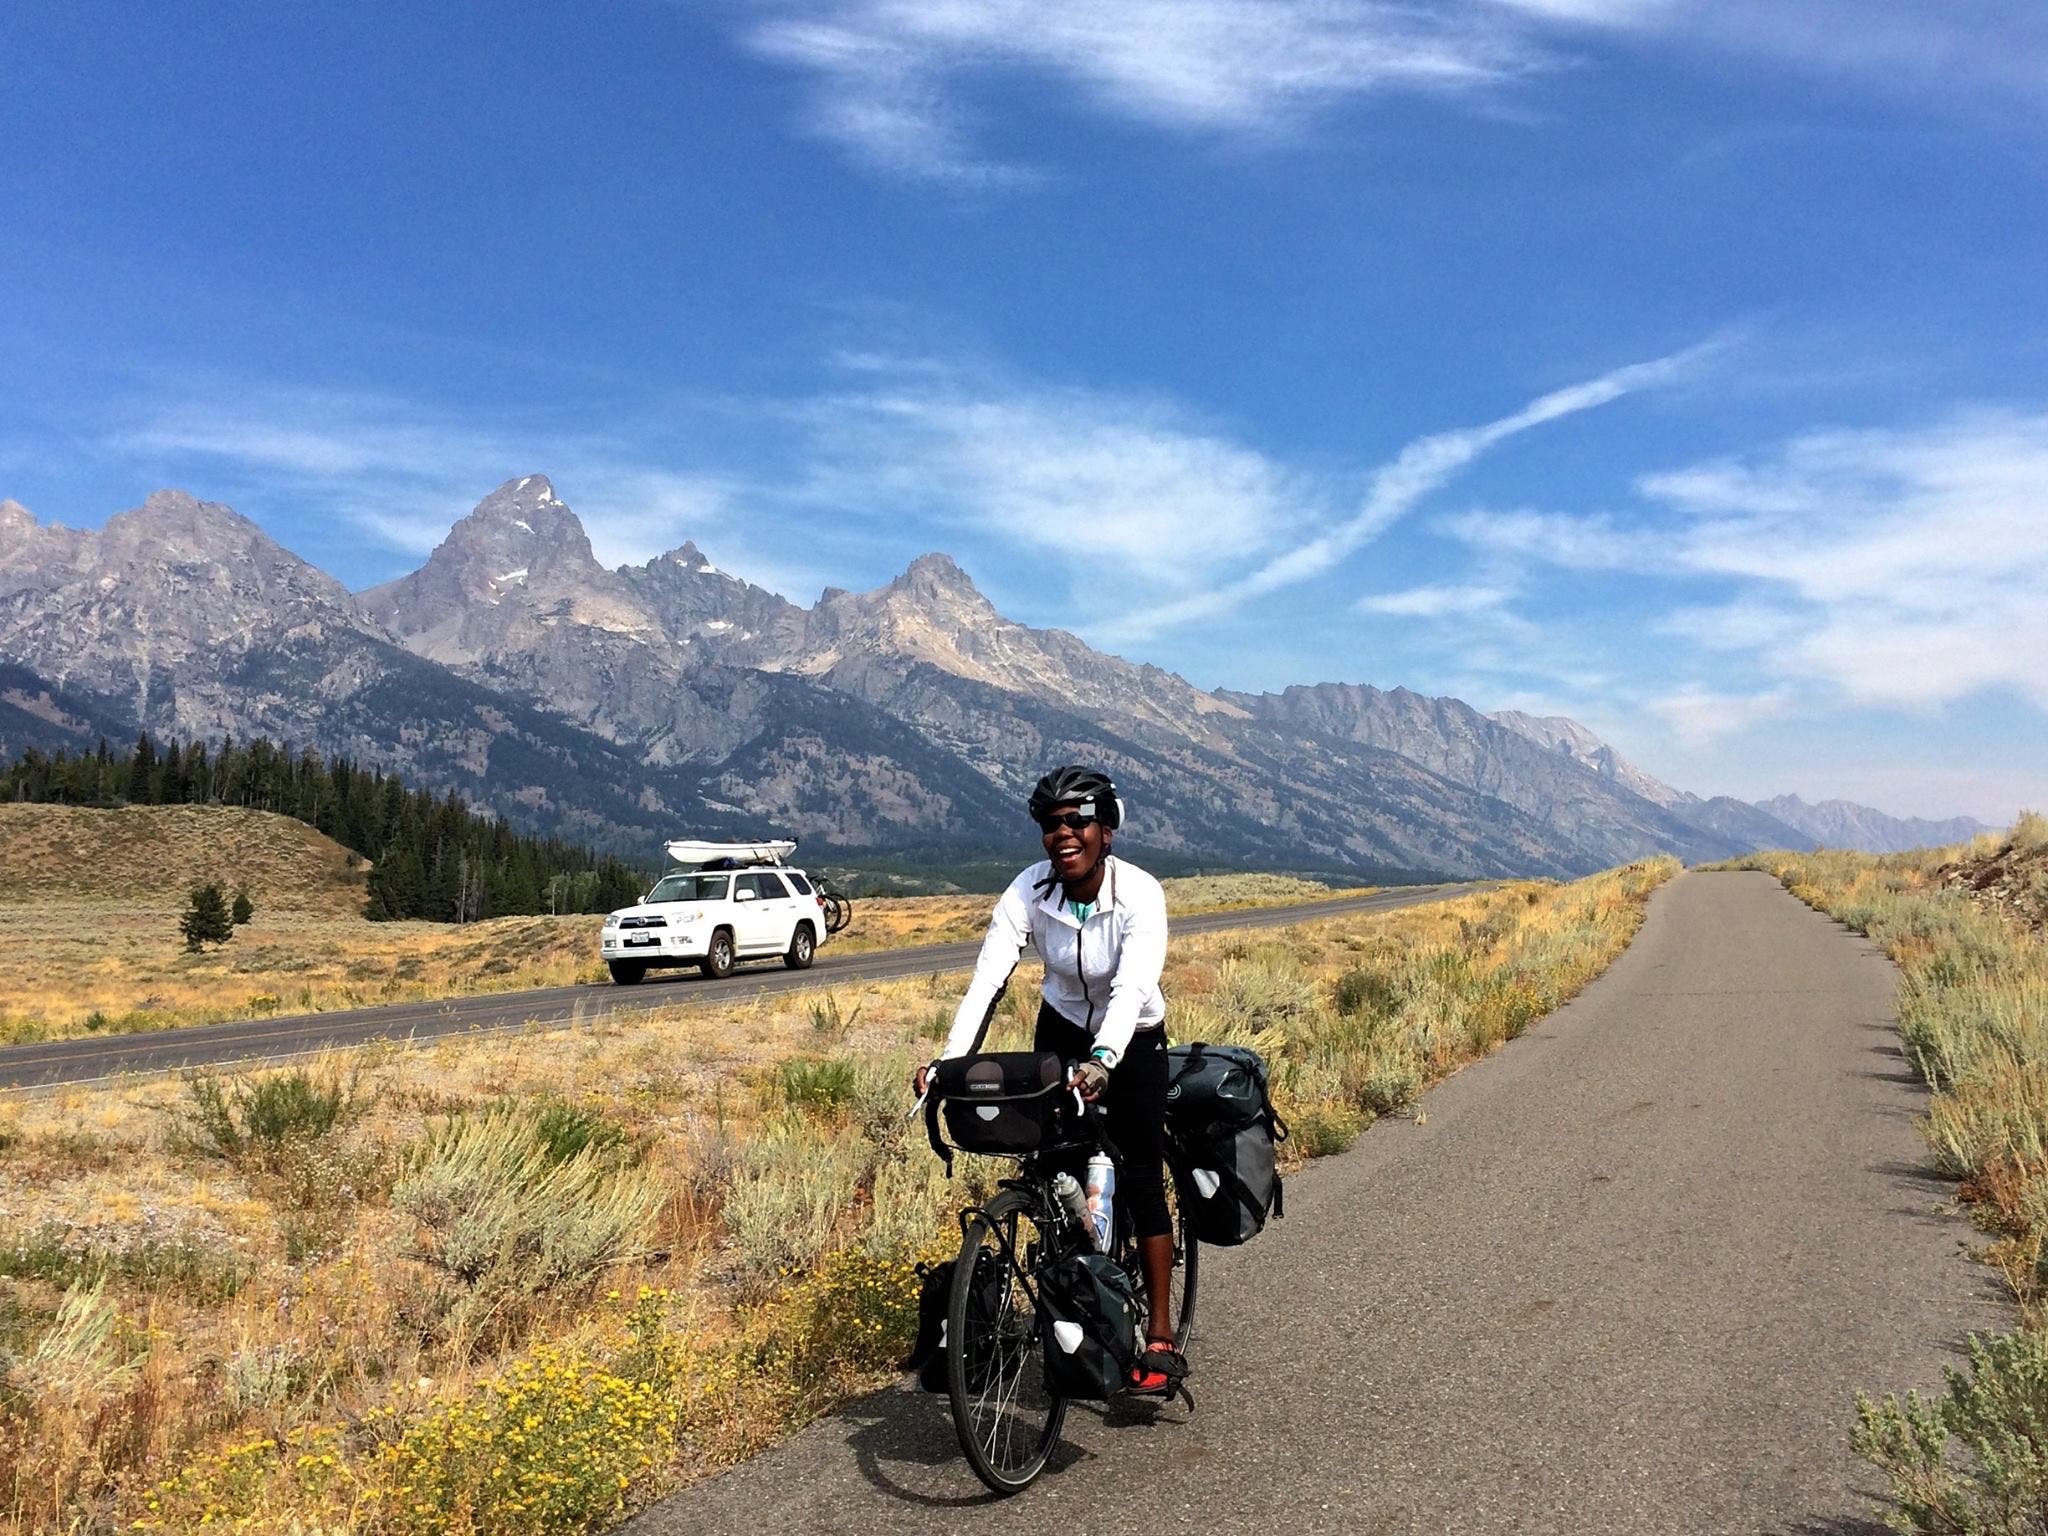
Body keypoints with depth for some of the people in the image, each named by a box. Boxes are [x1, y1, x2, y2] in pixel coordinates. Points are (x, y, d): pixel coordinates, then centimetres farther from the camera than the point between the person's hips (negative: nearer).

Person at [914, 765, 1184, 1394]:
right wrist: (949, 1062, -43)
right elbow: (987, 980, -29)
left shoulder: (1140, 894, -28)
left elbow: (1131, 987, -41)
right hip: (1061, 1033, 3)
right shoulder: (1029, 891, -21)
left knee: (1141, 1178, -7)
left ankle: (1160, 1342, 1)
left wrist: (1101, 1061, -58)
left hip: (1133, 1042, -3)